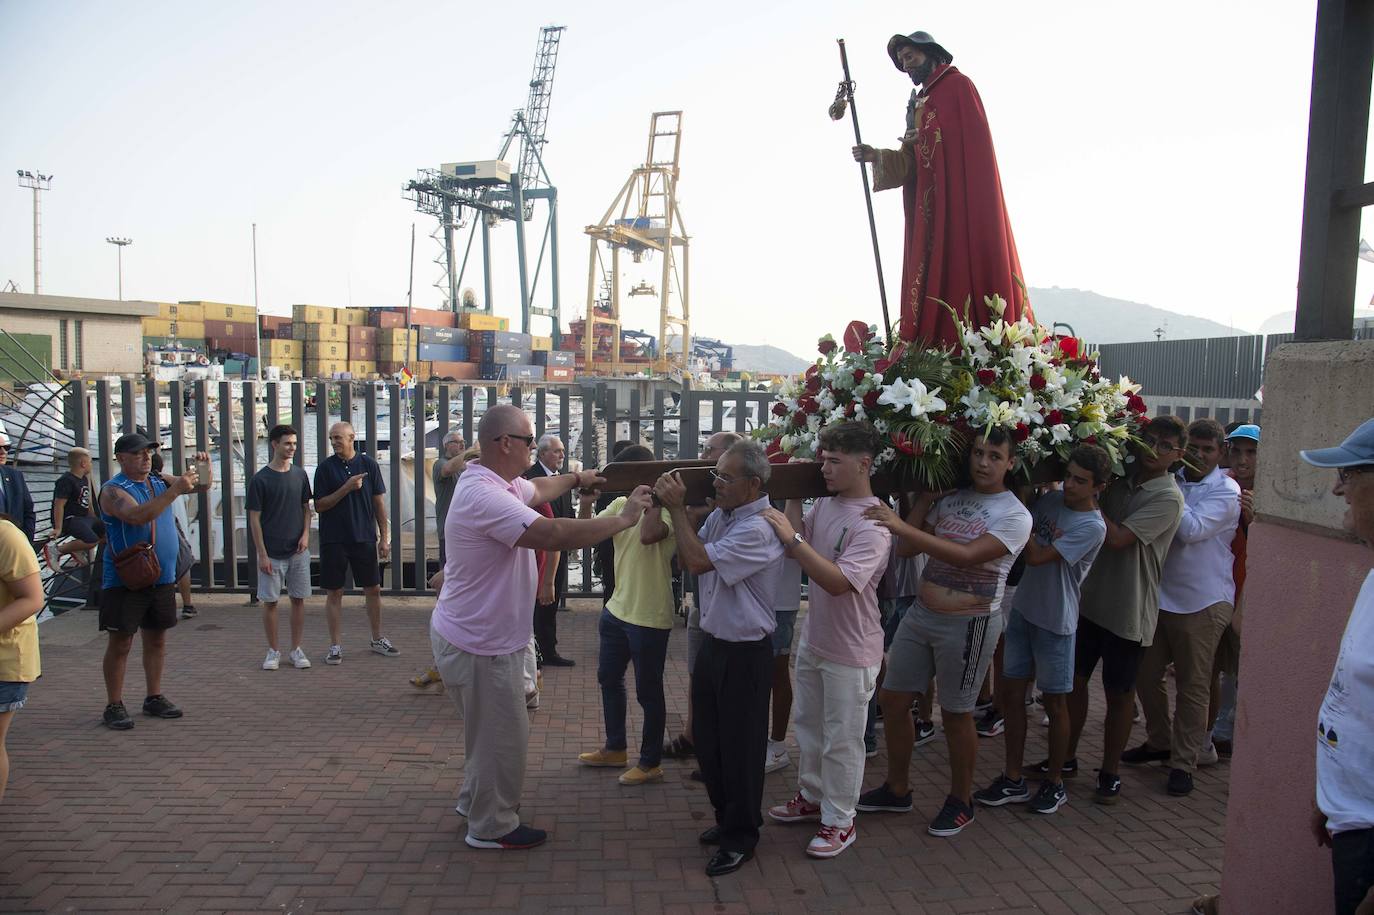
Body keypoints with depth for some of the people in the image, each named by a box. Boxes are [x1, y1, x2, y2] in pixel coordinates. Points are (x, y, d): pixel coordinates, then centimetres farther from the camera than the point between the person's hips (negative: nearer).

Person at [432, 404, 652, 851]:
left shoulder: (498, 482, 5)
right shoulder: (484, 495, -29)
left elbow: (537, 489, 29)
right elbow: (553, 534, -37)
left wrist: (575, 478, 22)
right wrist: (623, 519, -30)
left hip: (483, 636, 11)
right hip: (480, 645, -11)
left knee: (490, 729, 27)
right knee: (502, 735, 5)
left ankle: (474, 801, 45)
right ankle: (492, 827, 23)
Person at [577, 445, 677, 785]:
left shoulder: (666, 508, -17)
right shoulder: (620, 504, 5)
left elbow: (649, 535, -37)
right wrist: (587, 499, -12)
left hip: (650, 617, -8)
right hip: (617, 610, 9)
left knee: (648, 692, 4)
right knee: (609, 678, 21)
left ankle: (650, 763, 20)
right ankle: (615, 748, 39)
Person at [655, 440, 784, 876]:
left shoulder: (759, 529, -24)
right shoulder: (720, 513, 3)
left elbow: (698, 560, -26)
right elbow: (687, 560, 6)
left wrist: (676, 507, -18)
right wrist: (679, 508, -5)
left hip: (744, 652, -8)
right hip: (713, 642, 9)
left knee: (738, 747, 6)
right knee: (707, 739, 19)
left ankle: (740, 837, 24)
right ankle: (726, 817, 39)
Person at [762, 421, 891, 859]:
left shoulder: (873, 523, -24)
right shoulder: (823, 505, 0)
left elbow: (839, 581, -33)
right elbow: (795, 550, 1)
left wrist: (792, 537, -34)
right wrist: (794, 496, -2)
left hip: (850, 652, -8)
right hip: (813, 640, 8)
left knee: (841, 739, 7)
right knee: (808, 725, 23)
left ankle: (840, 820, 24)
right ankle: (812, 797, 42)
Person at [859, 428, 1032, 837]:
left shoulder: (1015, 515, -12)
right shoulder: (951, 498, 4)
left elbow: (967, 556, -27)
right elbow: (907, 549, 3)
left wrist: (902, 526, -33)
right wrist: (926, 496, -1)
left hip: (968, 624, -6)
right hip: (921, 614, 6)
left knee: (956, 714, 7)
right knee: (893, 699, 11)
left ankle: (961, 801, 29)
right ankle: (897, 789, 30)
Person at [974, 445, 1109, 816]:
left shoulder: (1092, 527, -16)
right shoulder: (1051, 500, 2)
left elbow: (1036, 556, -21)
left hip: (1055, 622, -6)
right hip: (1023, 609, 6)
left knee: (1054, 702, 7)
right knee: (1011, 691, 9)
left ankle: (1055, 783, 24)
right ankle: (1013, 780, 20)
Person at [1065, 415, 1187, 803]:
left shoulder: (1168, 498, -13)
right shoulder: (1118, 480, 5)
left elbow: (1117, 538, -22)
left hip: (1129, 611, -5)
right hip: (1090, 598, 5)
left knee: (1119, 693, 7)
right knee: (1073, 679, 13)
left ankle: (1110, 772, 23)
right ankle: (1066, 758, 30)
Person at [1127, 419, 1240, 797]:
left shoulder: (1226, 492, -7)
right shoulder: (1171, 480, 7)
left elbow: (1191, 529, -21)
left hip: (1202, 603, -5)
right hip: (1160, 595, 5)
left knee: (1192, 687, 4)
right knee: (1147, 675, 13)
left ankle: (1184, 762, 15)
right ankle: (1159, 742, 32)